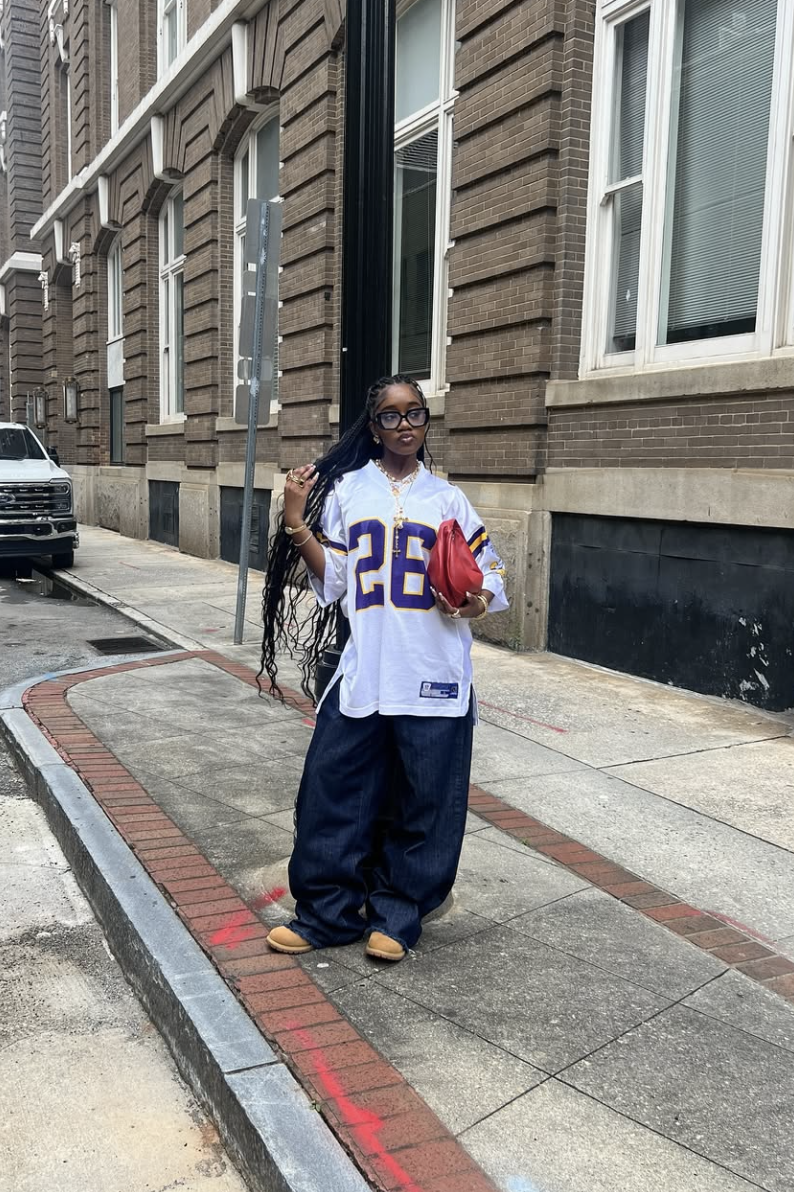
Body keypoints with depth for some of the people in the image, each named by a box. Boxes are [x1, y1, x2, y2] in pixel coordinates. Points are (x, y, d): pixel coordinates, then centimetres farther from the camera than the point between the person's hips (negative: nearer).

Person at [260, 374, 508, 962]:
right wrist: (296, 520, -7)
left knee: (423, 804, 6)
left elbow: (492, 579, 9)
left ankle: (396, 915, 24)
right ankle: (326, 913, 19)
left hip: (433, 681, 0)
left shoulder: (448, 499, 7)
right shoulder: (346, 490, 7)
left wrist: (471, 605, -12)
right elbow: (331, 583, 3)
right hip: (362, 674, 0)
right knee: (334, 793, 2)